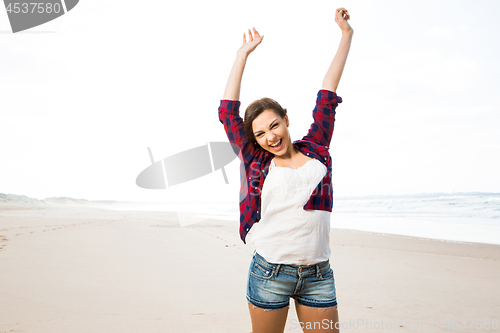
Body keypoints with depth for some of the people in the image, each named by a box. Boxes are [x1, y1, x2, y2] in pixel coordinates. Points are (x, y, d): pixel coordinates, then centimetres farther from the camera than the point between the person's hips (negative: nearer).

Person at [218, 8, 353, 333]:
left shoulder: (315, 149, 6)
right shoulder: (255, 161, 3)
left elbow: (327, 94, 11)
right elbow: (228, 111, 5)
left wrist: (346, 34, 19)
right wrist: (243, 54, 13)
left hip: (319, 275, 1)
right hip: (269, 274, -1)